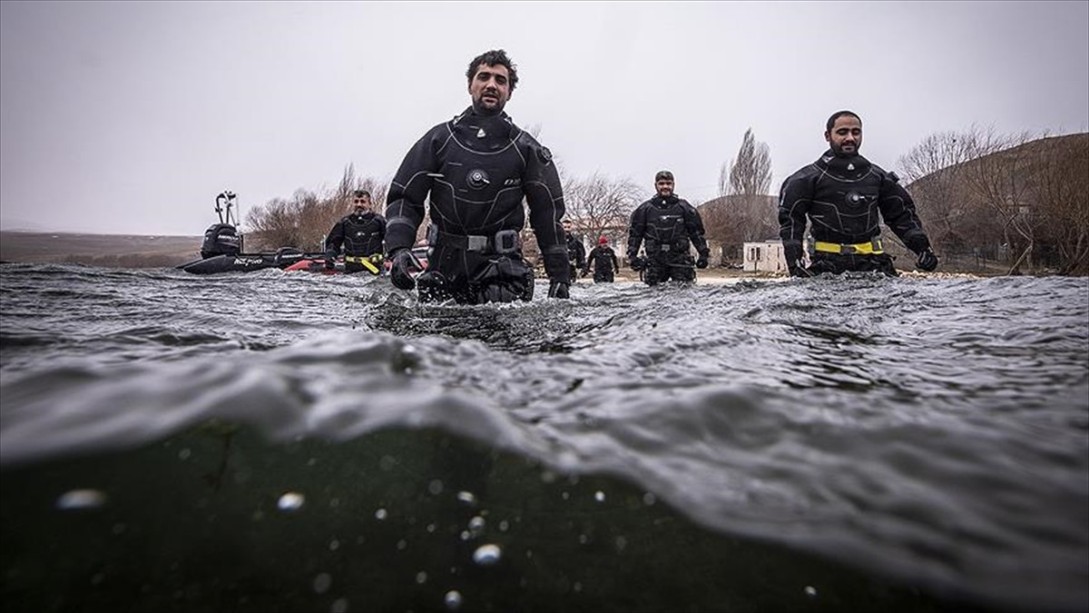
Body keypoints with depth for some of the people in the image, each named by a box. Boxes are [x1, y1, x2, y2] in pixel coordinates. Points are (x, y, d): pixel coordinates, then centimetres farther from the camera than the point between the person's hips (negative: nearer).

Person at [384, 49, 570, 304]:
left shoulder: (526, 149, 5)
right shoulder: (438, 139, 7)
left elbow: (548, 213, 6)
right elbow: (404, 198, 6)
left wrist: (560, 276, 1)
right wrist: (399, 249, -12)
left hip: (501, 270, -1)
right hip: (445, 264, 2)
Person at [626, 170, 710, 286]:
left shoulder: (684, 207, 8)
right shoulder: (645, 209, 8)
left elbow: (696, 232, 11)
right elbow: (635, 234, 10)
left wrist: (703, 254, 5)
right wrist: (632, 256, 0)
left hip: (680, 259, 0)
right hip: (654, 261, 0)